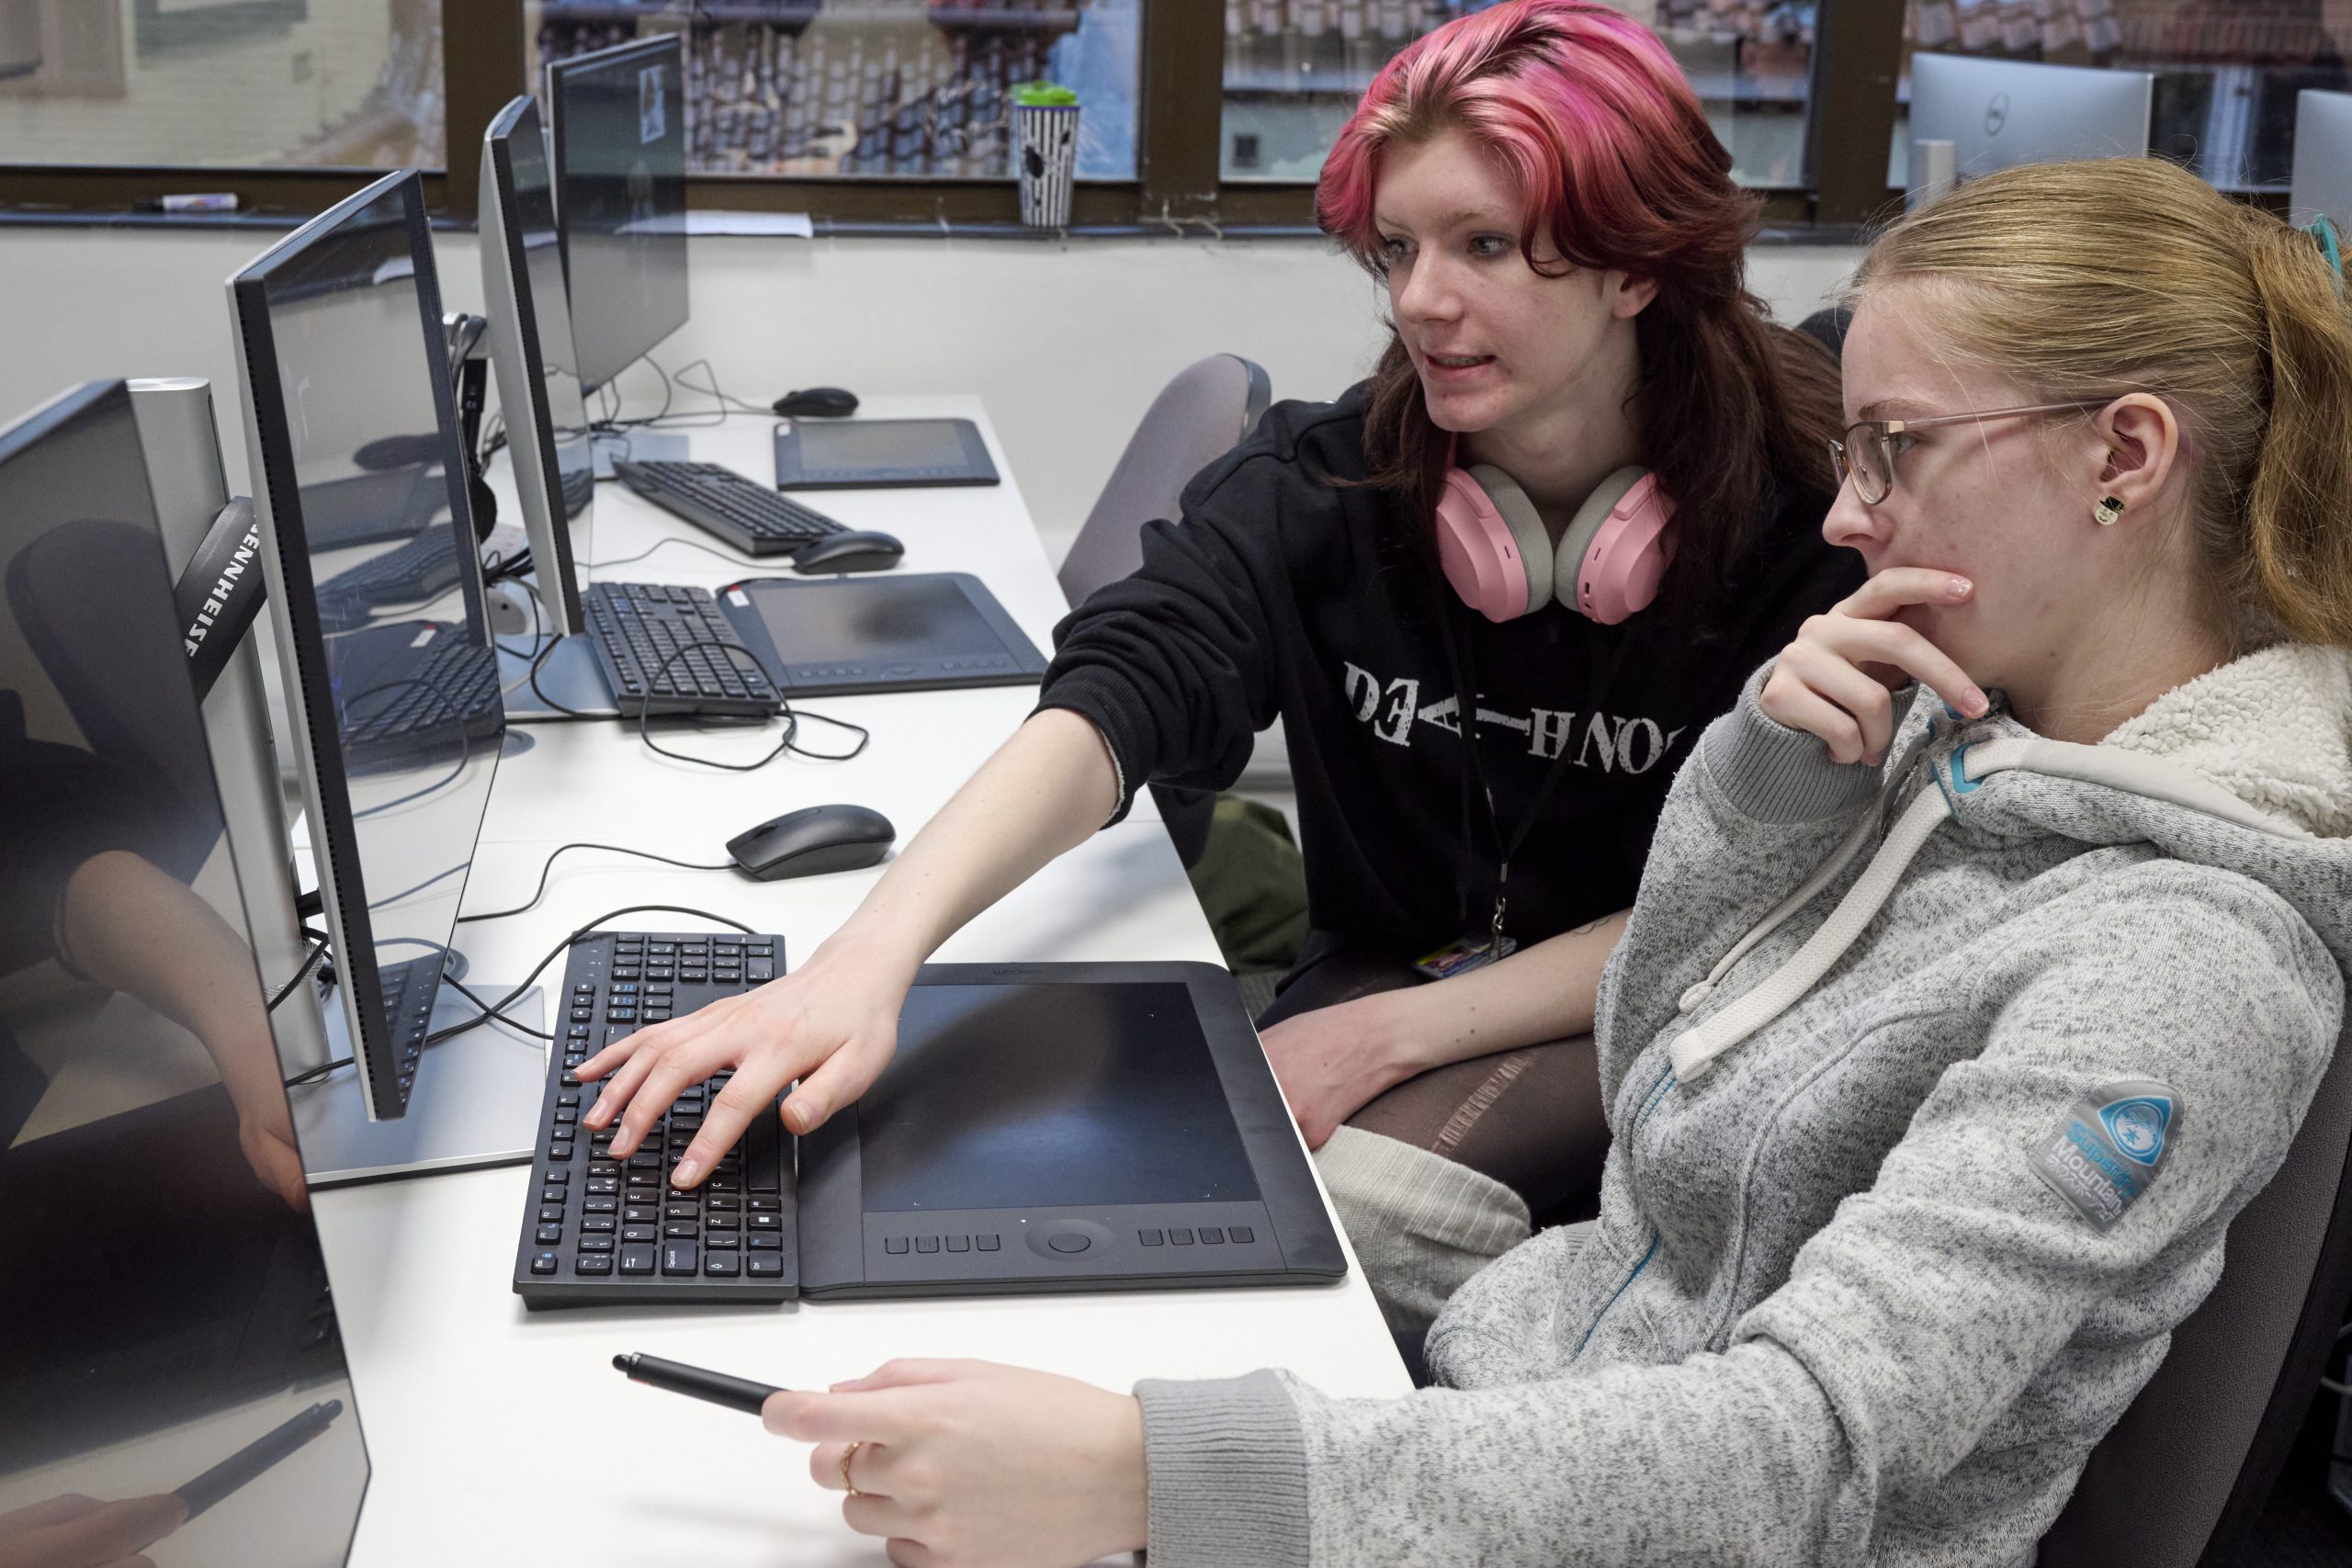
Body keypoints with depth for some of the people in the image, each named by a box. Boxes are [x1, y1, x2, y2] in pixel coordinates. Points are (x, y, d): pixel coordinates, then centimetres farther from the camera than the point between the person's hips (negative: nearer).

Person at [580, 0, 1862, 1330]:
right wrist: (869, 958, -43)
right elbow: (1123, 688, -26)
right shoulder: (1329, 477, -10)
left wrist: (1388, 1035, -21)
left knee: (1367, 1194, -29)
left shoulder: (1804, 518, -14)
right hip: (1385, 966, 2)